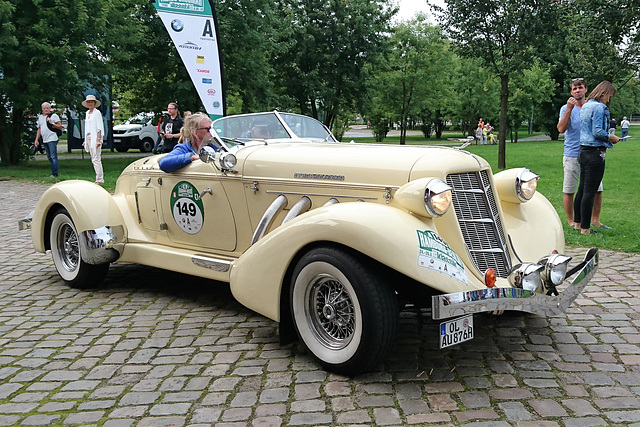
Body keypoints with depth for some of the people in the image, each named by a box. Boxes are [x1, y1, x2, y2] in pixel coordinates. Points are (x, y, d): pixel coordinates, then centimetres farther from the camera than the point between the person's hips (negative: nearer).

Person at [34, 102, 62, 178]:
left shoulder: (54, 116, 1)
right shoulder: (40, 117, 19)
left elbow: (60, 127, -2)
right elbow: (39, 129, 24)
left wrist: (52, 123, -14)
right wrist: (36, 139, 17)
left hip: (52, 139, -7)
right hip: (44, 140, 7)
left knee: (53, 157, -10)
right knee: (49, 158, 8)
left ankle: (55, 174, -11)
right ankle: (53, 173, 11)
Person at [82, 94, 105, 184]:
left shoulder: (97, 113, -7)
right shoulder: (87, 113, 17)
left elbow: (99, 127, -12)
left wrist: (98, 140, -19)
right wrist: (85, 140, 18)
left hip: (95, 137, -8)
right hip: (88, 137, 8)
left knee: (96, 159, -12)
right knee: (93, 159, 8)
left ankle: (99, 179, -11)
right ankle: (99, 178, 12)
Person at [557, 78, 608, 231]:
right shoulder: (566, 108, 2)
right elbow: (561, 129, -13)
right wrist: (569, 109, -17)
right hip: (572, 155, -3)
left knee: (597, 189, 4)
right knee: (569, 191, -1)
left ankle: (595, 220, 18)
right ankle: (571, 222, 10)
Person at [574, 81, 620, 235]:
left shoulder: (585, 106, 17)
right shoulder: (599, 107, -12)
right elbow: (597, 132, -19)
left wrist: (607, 136, 18)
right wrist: (611, 137, -4)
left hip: (583, 151, 10)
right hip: (595, 152, -10)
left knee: (582, 189, 15)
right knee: (589, 192, -6)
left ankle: (577, 222, 23)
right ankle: (585, 228, -3)